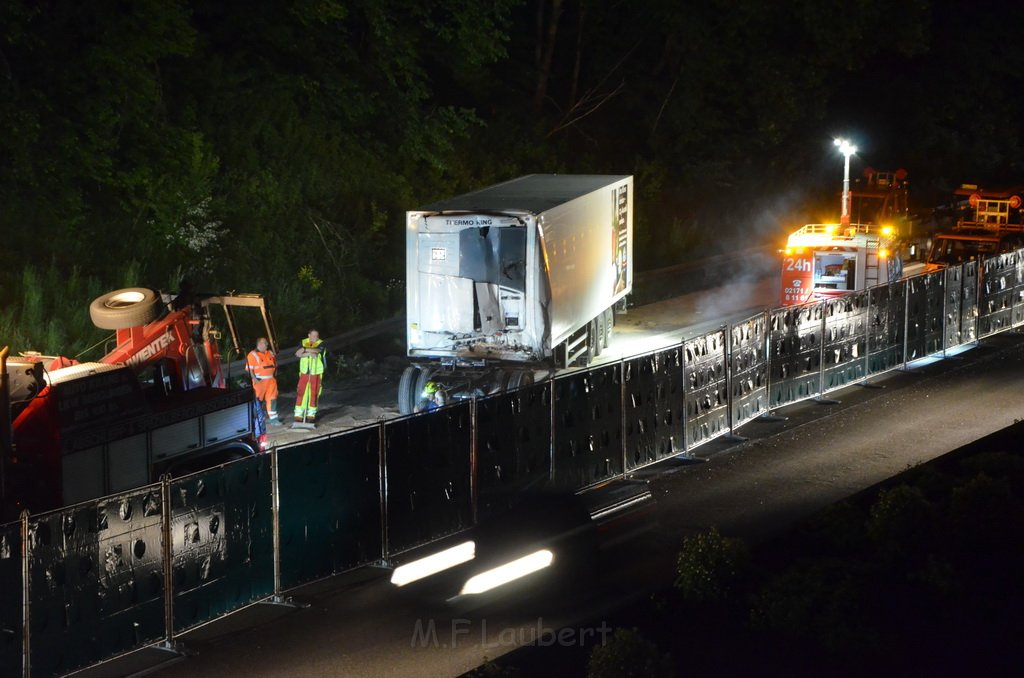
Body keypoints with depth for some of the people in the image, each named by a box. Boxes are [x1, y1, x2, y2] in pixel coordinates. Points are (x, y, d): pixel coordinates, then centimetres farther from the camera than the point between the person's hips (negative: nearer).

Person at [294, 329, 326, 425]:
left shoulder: (321, 343, -2)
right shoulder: (303, 342, 5)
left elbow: (317, 350, -23)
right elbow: (298, 354, -9)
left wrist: (305, 349, -19)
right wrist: (309, 353, -22)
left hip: (316, 374, -2)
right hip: (304, 373, 2)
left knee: (314, 394, 0)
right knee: (300, 394, -3)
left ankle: (311, 415, 11)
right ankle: (298, 415, 0)